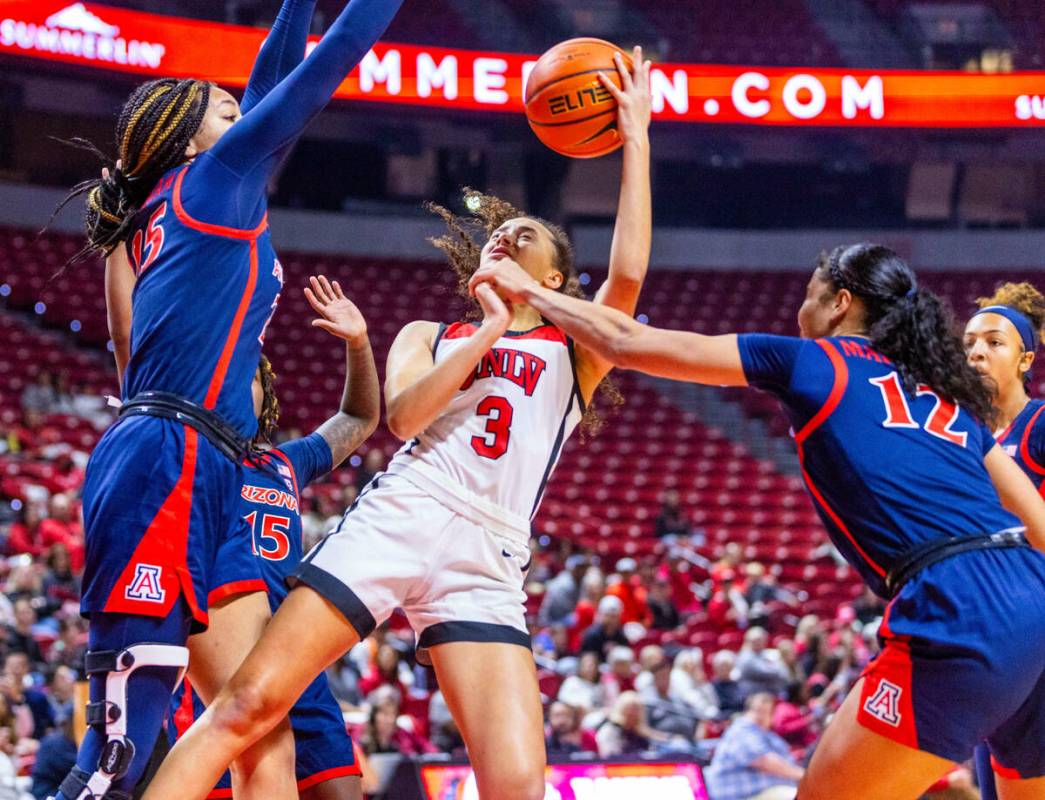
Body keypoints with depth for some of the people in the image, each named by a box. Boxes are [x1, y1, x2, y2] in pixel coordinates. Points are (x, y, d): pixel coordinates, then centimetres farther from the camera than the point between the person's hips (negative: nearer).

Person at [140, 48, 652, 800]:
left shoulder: (574, 352, 20)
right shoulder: (428, 336, 24)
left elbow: (628, 272, 0)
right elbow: (403, 415, 3)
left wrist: (635, 135, 1)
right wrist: (490, 329, 1)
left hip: (485, 562, -1)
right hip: (393, 520, 1)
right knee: (248, 704, -11)